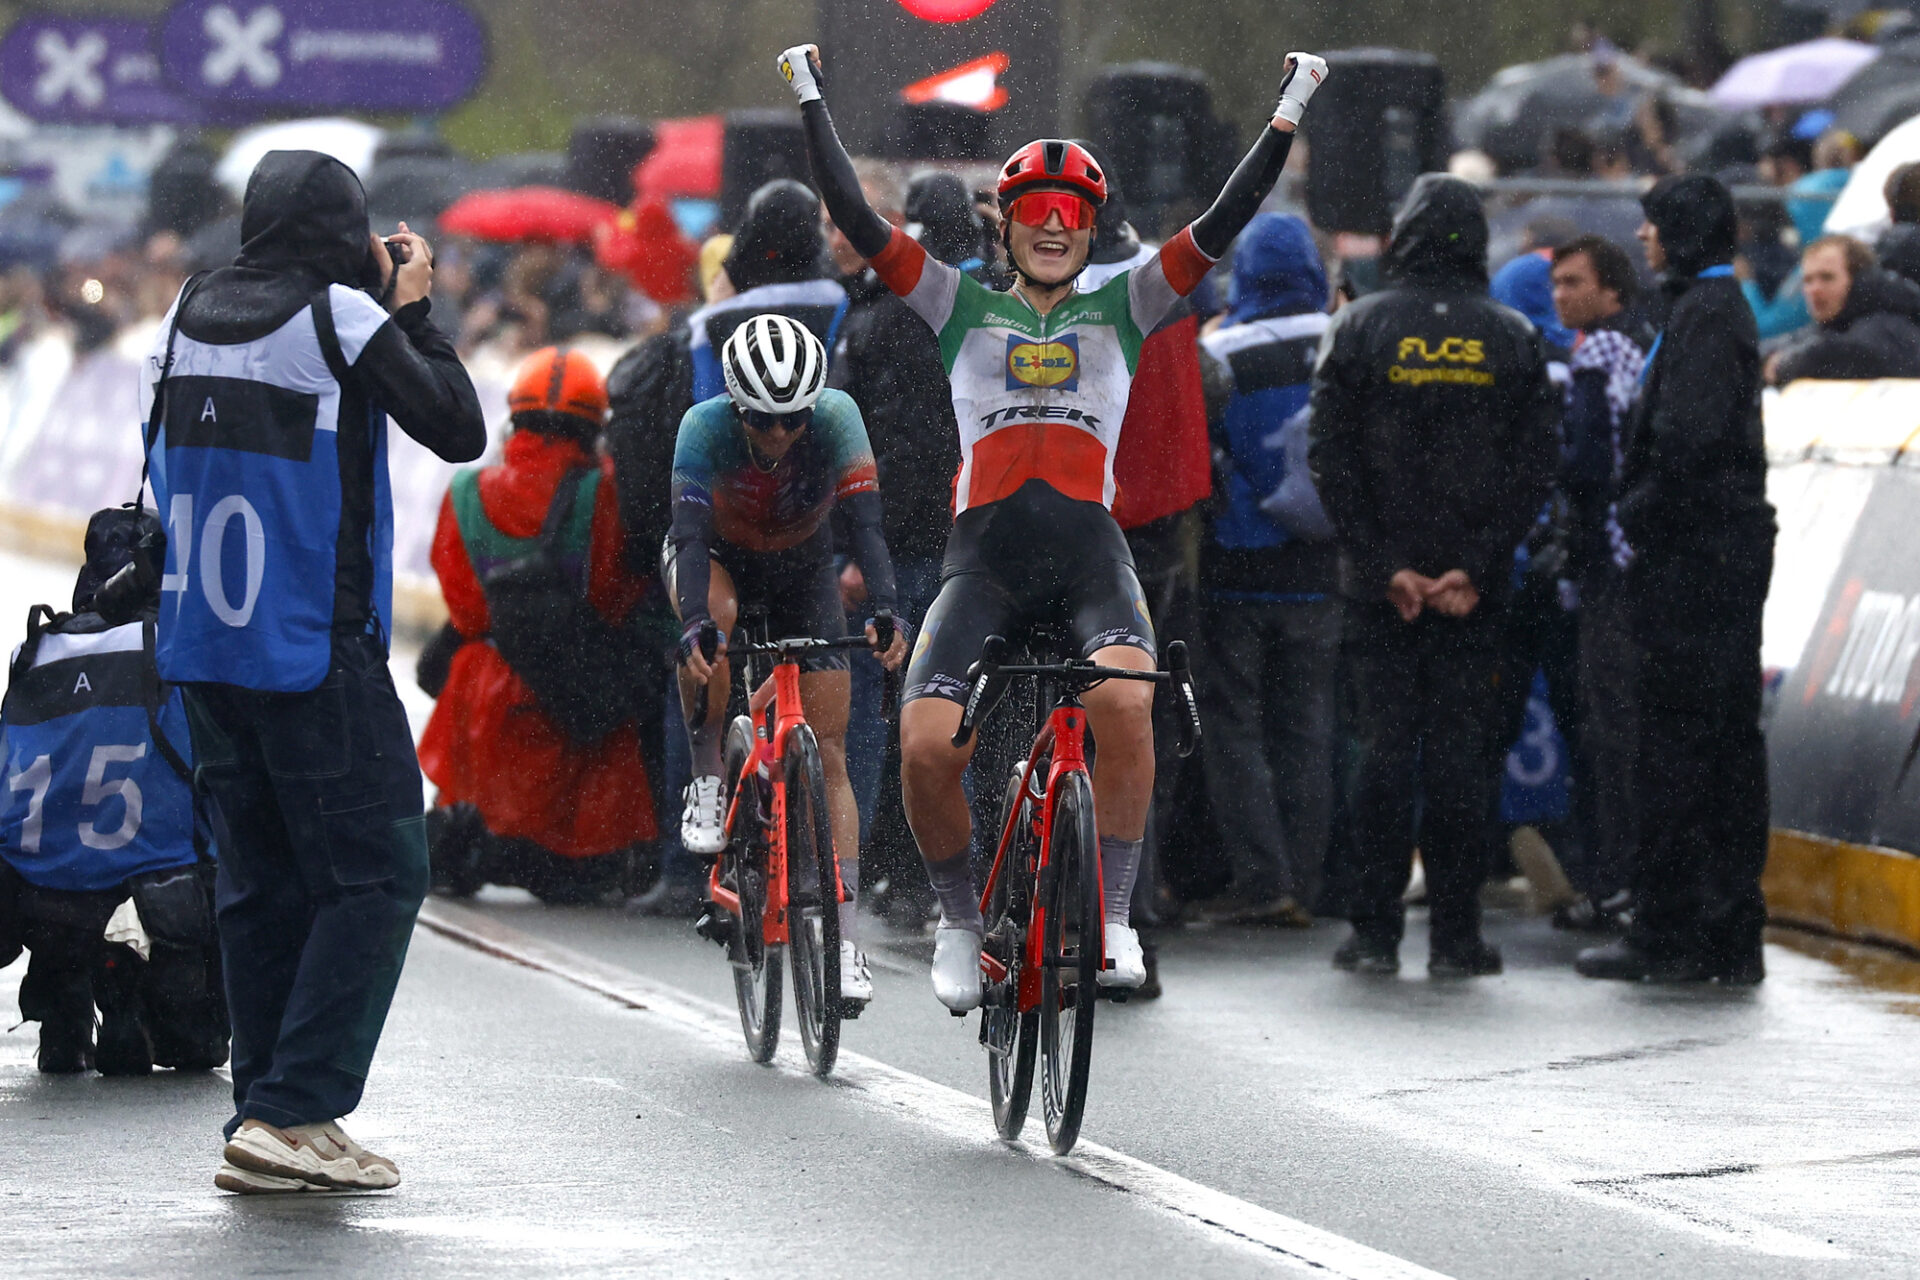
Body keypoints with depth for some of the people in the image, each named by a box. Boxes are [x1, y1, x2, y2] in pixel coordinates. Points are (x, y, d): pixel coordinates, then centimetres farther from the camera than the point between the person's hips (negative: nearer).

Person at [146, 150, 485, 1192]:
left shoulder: (190, 315, 9)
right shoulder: (340, 316, -10)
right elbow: (458, 430, -8)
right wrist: (414, 312, 4)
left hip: (204, 649, 7)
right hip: (315, 655, -7)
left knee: (262, 883, 12)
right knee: (375, 876, -2)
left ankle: (266, 1114, 12)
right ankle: (293, 1114, -11)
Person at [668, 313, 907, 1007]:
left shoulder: (836, 417, -30)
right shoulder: (706, 426, -32)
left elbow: (866, 521, -35)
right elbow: (691, 532, -40)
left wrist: (884, 609, -51)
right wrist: (695, 624, -56)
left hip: (802, 566, 1)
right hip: (718, 555, -1)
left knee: (829, 754, -8)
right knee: (713, 619, -40)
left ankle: (846, 941, -10)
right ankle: (707, 781, -19)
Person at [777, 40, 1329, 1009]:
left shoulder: (1121, 308, 19)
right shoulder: (962, 307, 18)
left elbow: (1221, 227, 12)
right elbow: (857, 221, 11)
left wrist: (1288, 113, 8)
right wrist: (812, 101, 11)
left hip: (1088, 549, 0)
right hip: (984, 554, 0)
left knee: (1123, 702, -31)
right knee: (927, 747, -19)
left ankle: (1113, 916, -17)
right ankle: (960, 920, 8)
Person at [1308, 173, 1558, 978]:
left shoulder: (1361, 329, -1)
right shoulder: (1514, 339, 2)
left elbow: (1331, 459, -7)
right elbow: (1536, 467, -4)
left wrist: (1383, 565, -6)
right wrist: (1477, 568, -7)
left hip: (1379, 585, -1)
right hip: (1476, 593, 1)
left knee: (1382, 750, 3)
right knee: (1460, 752, 3)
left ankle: (1375, 932, 2)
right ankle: (1455, 935, 2)